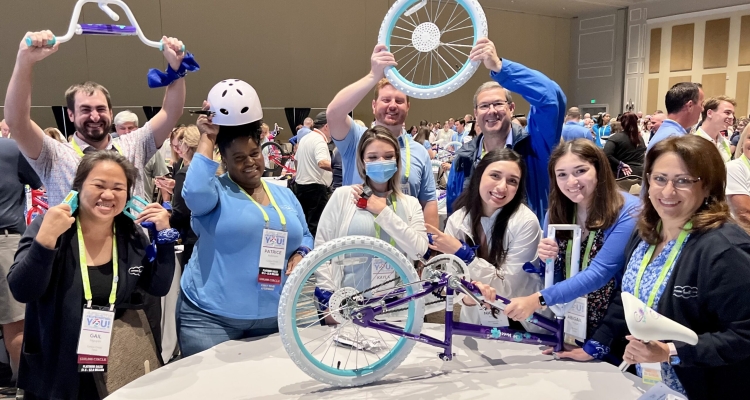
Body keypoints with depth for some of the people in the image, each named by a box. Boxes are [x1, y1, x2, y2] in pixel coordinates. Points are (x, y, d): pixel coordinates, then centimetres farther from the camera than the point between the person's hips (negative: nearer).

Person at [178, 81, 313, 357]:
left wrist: (300, 255, -5)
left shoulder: (285, 195, 10)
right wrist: (207, 139, -19)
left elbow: (305, 237, 18)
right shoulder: (215, 191, -5)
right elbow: (194, 192, -28)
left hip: (273, 317, 5)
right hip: (211, 318, -4)